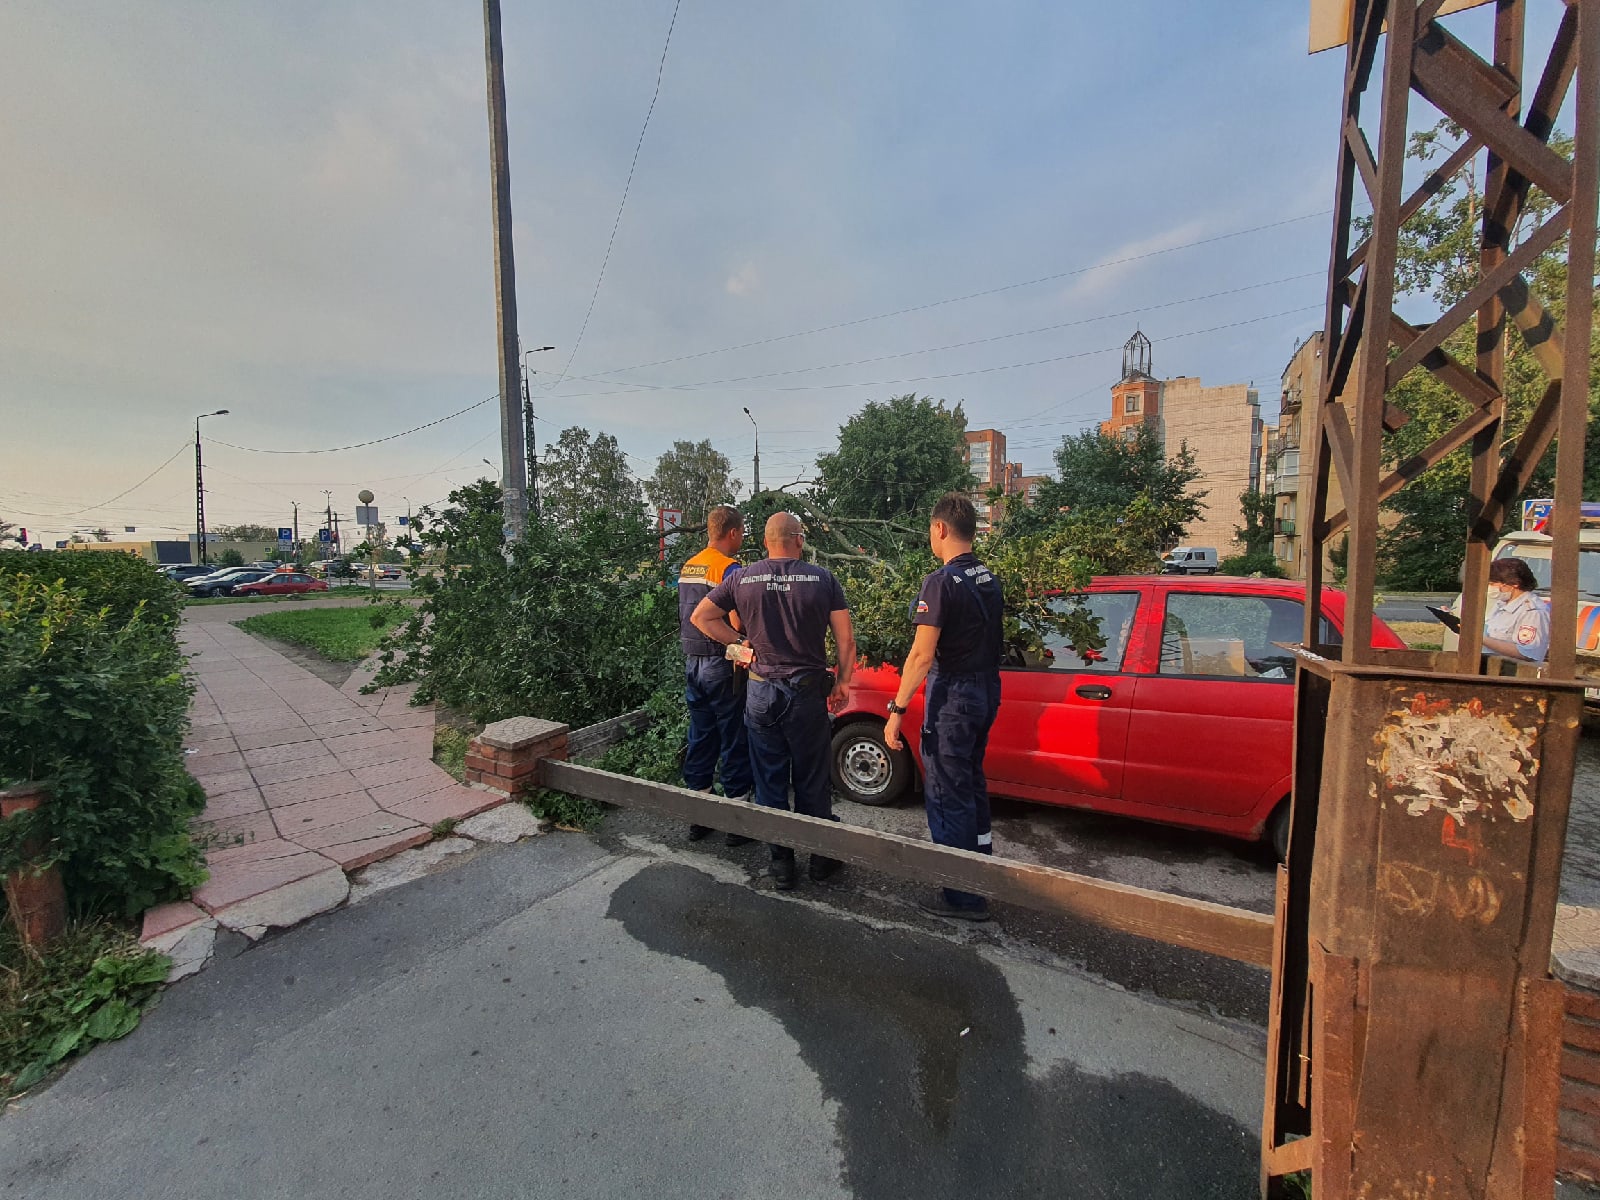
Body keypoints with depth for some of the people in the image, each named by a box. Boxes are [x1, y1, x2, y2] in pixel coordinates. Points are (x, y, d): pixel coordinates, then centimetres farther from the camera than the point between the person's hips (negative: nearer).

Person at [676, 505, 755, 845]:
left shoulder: (687, 567, 10)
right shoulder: (729, 568, -15)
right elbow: (736, 624, -19)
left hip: (692, 662, 8)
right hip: (720, 666, -8)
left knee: (700, 738, 15)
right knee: (735, 742, 4)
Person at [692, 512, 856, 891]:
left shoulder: (743, 579, -2)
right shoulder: (822, 579, -7)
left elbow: (701, 617, 4)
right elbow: (846, 639, -7)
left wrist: (740, 642, 7)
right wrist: (843, 682, 5)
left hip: (761, 693, 1)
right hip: (808, 691, -1)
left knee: (769, 782, 14)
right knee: (812, 781, 14)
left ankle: (781, 863, 24)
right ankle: (821, 857, 29)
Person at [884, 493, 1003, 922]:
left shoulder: (941, 582, -19)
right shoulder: (989, 580, 8)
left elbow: (921, 655, -23)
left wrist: (896, 711, -20)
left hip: (953, 701, -9)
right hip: (986, 694, 9)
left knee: (947, 795, 3)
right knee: (971, 782, 24)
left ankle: (963, 897, 15)